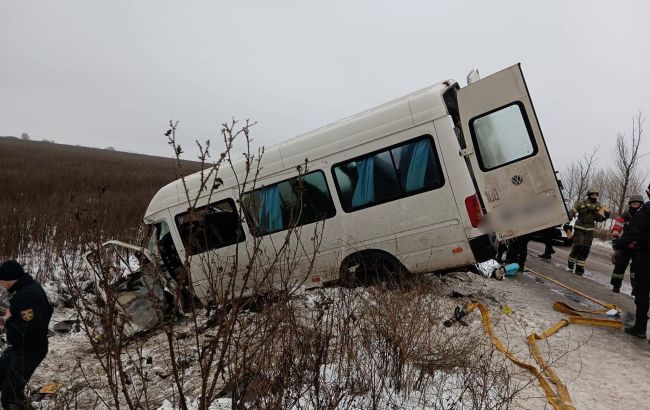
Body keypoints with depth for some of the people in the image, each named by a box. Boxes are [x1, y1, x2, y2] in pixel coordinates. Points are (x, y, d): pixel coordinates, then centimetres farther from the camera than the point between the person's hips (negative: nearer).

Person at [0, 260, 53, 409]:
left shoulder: (26, 296, -29)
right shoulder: (30, 287, 4)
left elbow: (30, 328, -33)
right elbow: (47, 310, 16)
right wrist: (13, 318, 10)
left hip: (28, 352, -10)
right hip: (21, 347, 10)